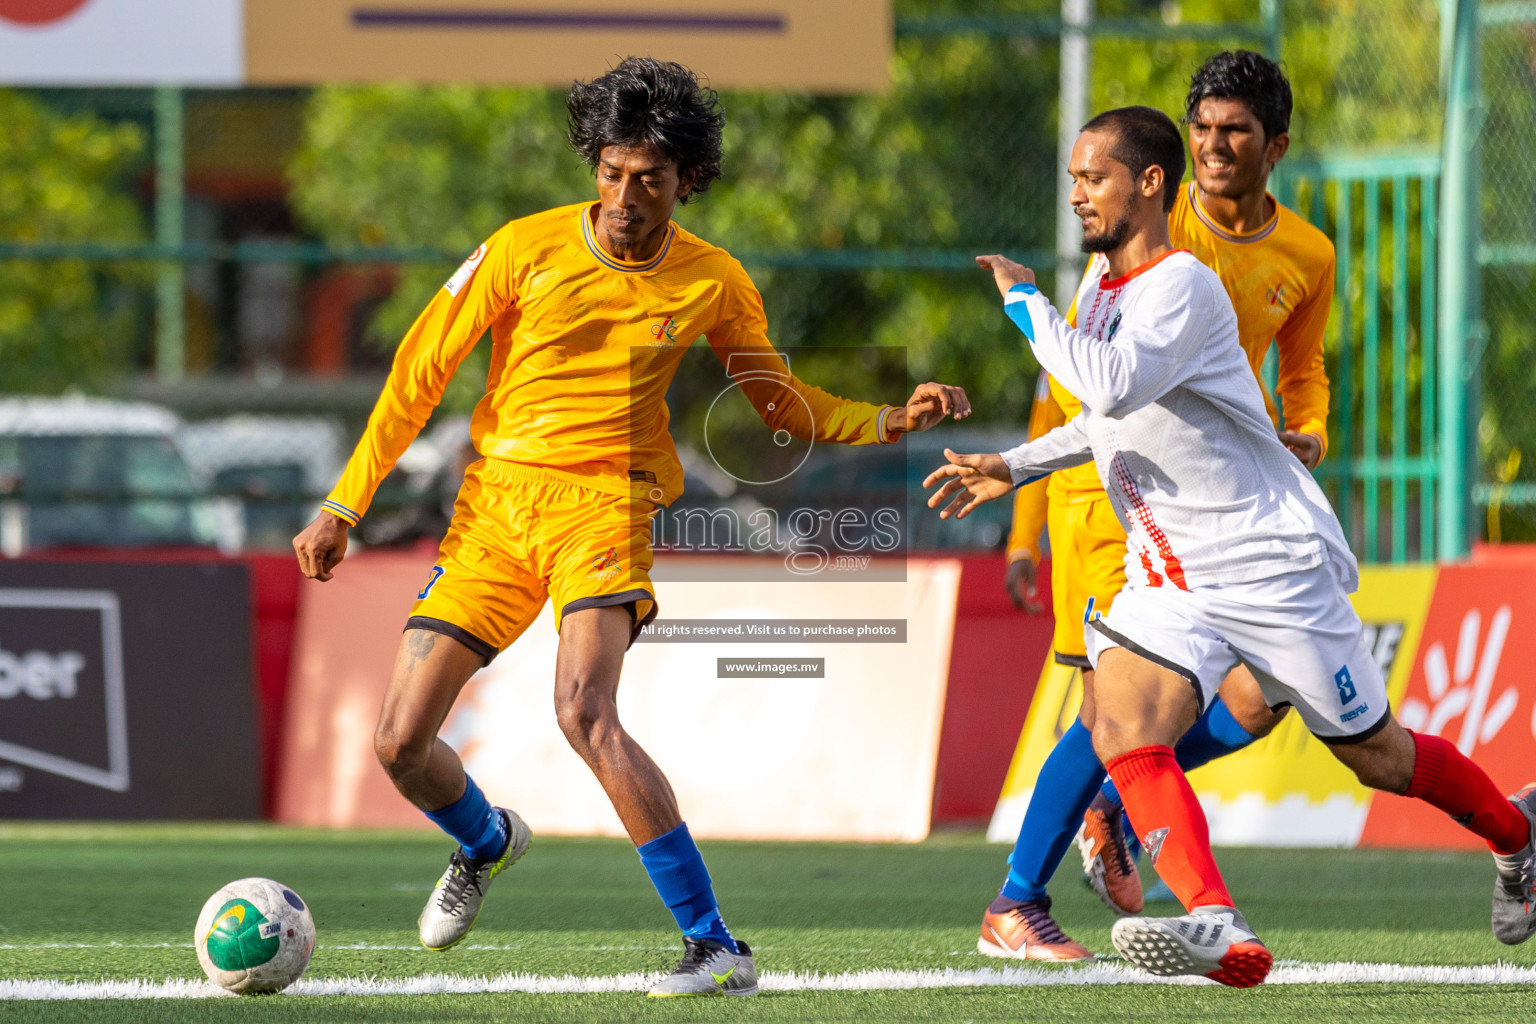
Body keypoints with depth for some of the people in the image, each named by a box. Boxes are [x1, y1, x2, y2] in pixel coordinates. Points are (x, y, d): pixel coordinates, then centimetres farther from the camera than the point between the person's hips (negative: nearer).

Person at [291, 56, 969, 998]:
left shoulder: (713, 283, 1)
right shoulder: (527, 249, -3)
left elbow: (783, 402, 16)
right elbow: (421, 373, 3)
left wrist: (889, 422, -1)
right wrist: (344, 505, 2)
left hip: (605, 504, -2)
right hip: (495, 501, 2)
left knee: (584, 711, -30)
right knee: (401, 745, -3)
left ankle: (716, 948, -26)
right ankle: (488, 843, 35)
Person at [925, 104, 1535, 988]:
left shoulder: (1184, 285, -19)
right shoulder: (1105, 287, 8)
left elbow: (1117, 384, -37)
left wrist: (1028, 305, -25)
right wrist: (1016, 467, 19)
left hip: (1273, 566, -7)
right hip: (1168, 578, 7)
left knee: (1377, 756, 6)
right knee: (1122, 726, -22)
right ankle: (1217, 927, -33)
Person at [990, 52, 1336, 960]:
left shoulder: (1308, 258, 4)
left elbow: (1304, 373, 21)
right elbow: (1070, 374, -4)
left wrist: (1309, 437, -3)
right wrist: (1025, 525, -7)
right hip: (1108, 492, -5)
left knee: (1258, 700, -4)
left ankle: (1115, 812, 23)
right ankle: (1014, 908, 0)